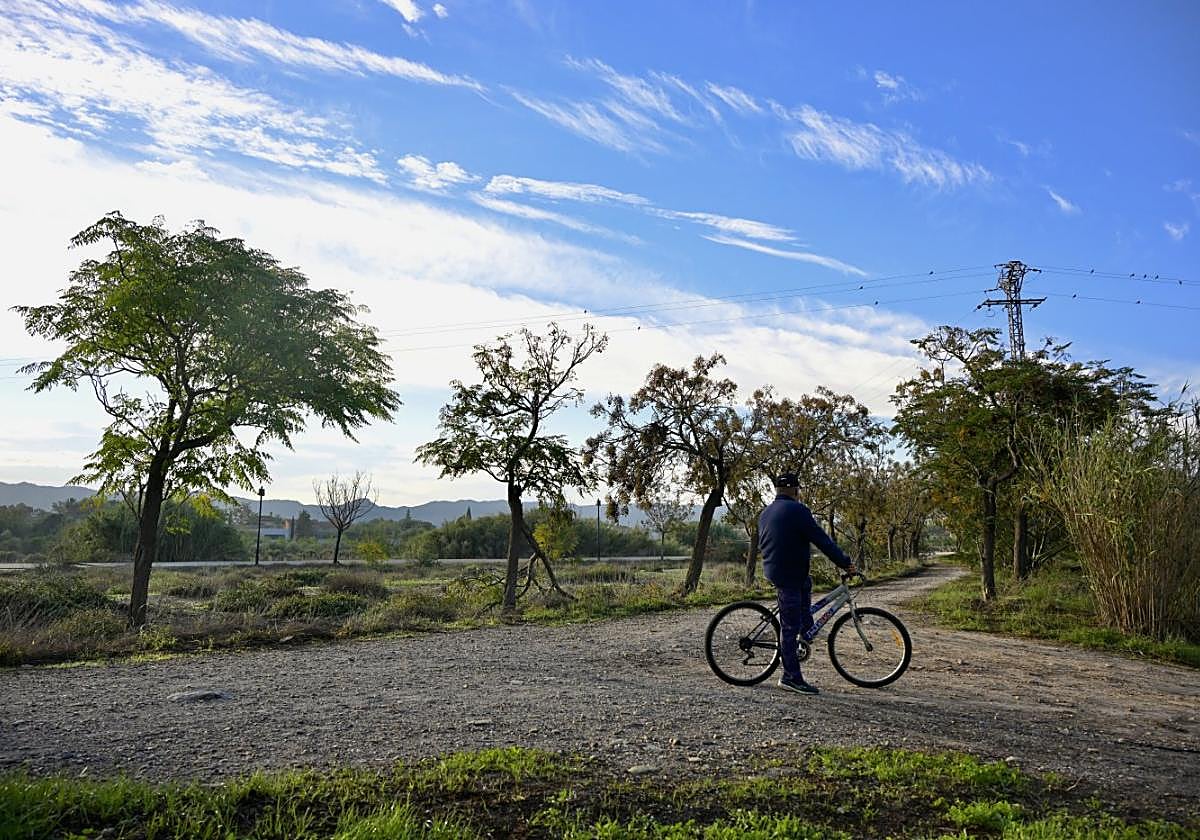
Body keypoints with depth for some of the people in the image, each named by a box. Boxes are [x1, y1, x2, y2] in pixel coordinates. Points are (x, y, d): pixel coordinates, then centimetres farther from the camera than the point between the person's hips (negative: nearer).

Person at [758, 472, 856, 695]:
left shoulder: (765, 513, 13)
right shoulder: (797, 510, -13)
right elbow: (822, 540, -14)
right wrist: (845, 562, -6)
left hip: (772, 570, 8)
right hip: (789, 575, -8)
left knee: (806, 583, 33)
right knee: (790, 626, -3)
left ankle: (805, 624, 32)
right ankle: (791, 677, 2)